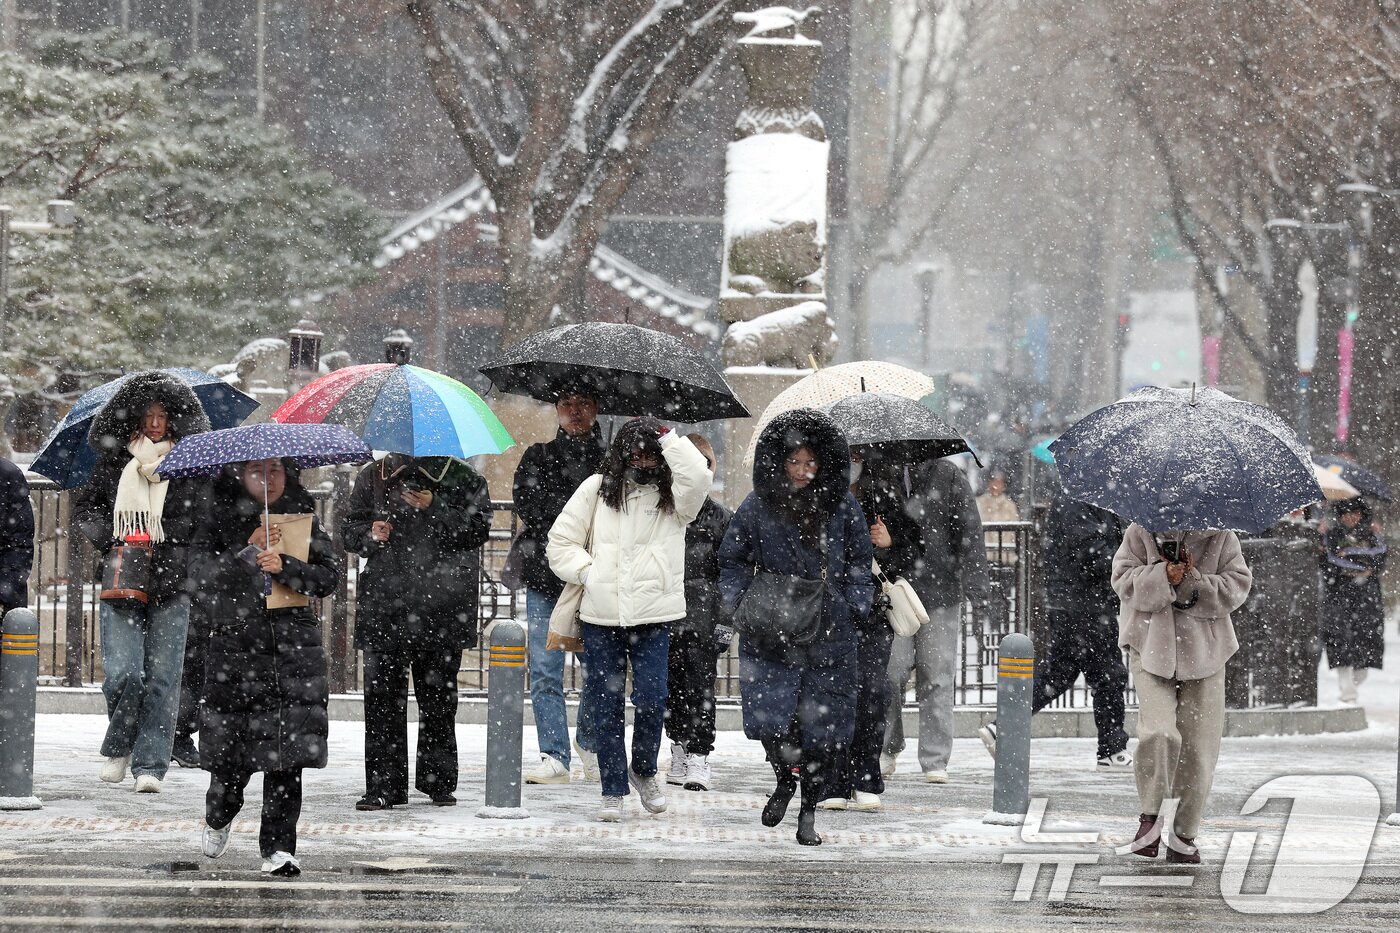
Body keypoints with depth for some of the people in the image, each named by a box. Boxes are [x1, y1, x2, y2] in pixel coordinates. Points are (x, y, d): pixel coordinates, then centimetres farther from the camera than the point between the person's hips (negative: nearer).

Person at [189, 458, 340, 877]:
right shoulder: (220, 523, 8)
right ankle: (218, 819, 33)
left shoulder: (304, 520, 11)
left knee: (286, 755, -9)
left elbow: (328, 577, 2)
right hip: (235, 647, -1)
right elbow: (201, 575, -6)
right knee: (231, 756, 2)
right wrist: (248, 552, -14)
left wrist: (284, 567, -13)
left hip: (295, 650, 1)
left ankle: (278, 847, -5)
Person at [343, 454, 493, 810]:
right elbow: (349, 530, 15)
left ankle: (439, 781, 17)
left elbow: (478, 529, -6)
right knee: (382, 695, -3)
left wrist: (434, 509, -16)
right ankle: (383, 785, 0)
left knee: (438, 694, 7)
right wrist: (370, 536, -7)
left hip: (442, 612, -1)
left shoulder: (463, 479, 5)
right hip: (383, 606, 1)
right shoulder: (373, 478, 12)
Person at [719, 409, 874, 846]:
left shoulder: (841, 507, 4)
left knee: (820, 725, 0)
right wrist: (740, 600, -5)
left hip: (828, 636, 1)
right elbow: (732, 560, 11)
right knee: (770, 719, -13)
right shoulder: (757, 507, 1)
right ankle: (785, 778, 19)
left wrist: (855, 604, -1)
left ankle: (809, 811, 16)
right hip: (771, 636, -1)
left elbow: (859, 561, 13)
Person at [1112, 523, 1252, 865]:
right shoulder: (1140, 533, 2)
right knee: (1158, 730, -21)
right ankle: (1150, 815, -3)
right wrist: (1162, 577, -21)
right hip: (1151, 645, -1)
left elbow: (1237, 585, -2)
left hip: (1204, 649, 1)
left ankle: (1184, 833, 13)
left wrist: (1191, 582, -15)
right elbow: (1123, 581, -5)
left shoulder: (1219, 538, 3)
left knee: (1199, 745, 0)